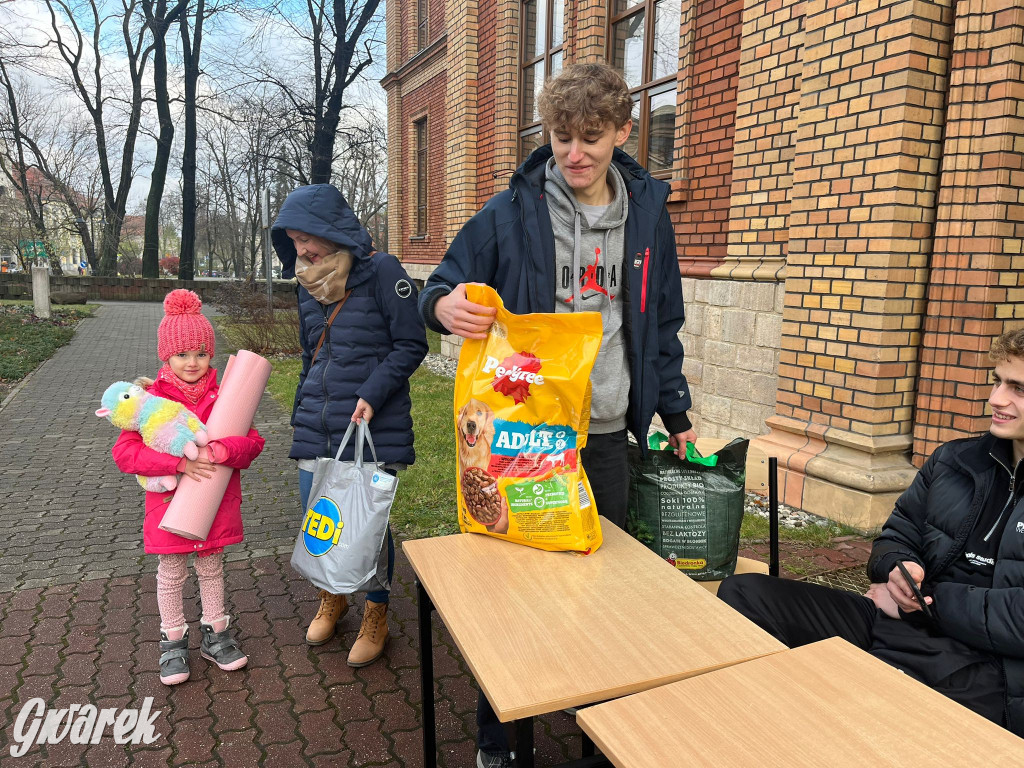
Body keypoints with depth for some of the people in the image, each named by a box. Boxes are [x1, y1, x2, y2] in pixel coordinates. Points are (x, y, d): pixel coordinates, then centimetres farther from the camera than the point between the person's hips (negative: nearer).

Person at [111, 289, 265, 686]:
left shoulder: (223, 396, -5)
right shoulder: (151, 399, -11)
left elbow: (253, 439, -10)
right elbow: (124, 451, -17)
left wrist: (223, 450, -31)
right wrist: (178, 462, -28)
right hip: (169, 505, -1)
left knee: (211, 568, 18)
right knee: (171, 574, 15)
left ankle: (215, 634, 37)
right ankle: (173, 640, 35)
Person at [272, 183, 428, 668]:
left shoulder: (381, 272, -8)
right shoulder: (308, 283, 13)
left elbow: (411, 345, -10)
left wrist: (371, 395, -18)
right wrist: (303, 408, 19)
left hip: (372, 428, -6)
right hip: (316, 429, 6)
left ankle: (376, 615, 27)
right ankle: (332, 599, 38)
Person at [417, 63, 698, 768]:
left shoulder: (647, 215, 7)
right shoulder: (509, 215, -4)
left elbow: (662, 327, 14)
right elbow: (440, 293, -2)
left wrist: (675, 412, 14)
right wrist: (446, 306, -25)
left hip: (606, 438, 3)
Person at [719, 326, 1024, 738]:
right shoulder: (957, 458, 11)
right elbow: (896, 537, 18)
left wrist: (926, 597, -10)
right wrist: (897, 568, -5)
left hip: (987, 669, -6)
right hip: (903, 622, 7)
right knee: (743, 593, -9)